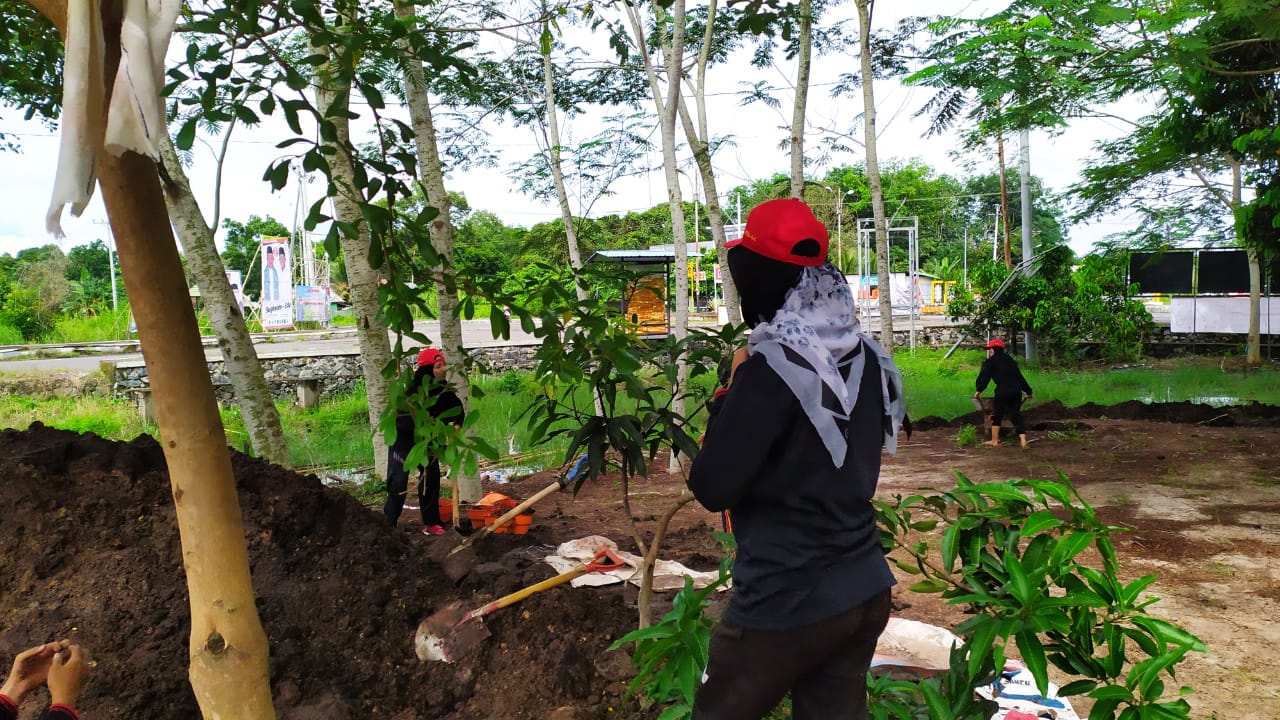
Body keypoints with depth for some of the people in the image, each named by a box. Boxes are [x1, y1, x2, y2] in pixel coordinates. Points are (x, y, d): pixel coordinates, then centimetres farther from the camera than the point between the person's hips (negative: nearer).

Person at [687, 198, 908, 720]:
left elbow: (713, 488, -18)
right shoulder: (866, 356, 1)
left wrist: (729, 393, -7)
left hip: (787, 604, -7)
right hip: (866, 589, 7)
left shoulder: (772, 365, -22)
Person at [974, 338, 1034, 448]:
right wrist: (1028, 390, 27)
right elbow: (1019, 376, 23)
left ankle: (994, 441, 14)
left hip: (1002, 391, -5)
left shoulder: (991, 361, 4)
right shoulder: (1009, 360, 20)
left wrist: (979, 390, 4)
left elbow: (984, 377, -1)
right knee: (1016, 415, 9)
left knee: (996, 415, 9)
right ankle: (1023, 441, -1)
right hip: (1017, 391, 5)